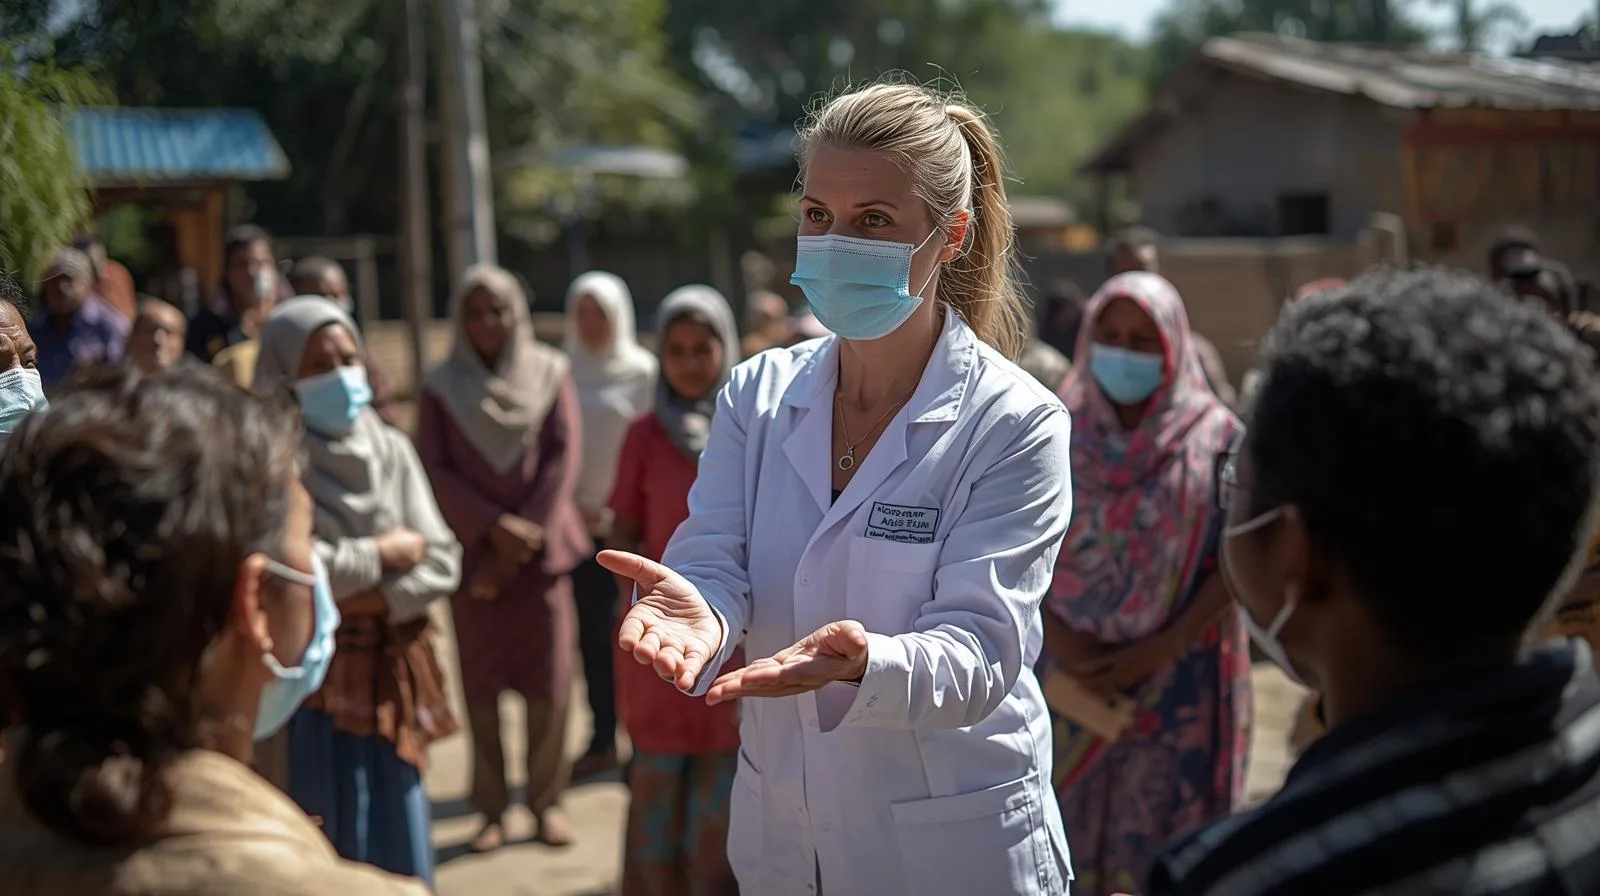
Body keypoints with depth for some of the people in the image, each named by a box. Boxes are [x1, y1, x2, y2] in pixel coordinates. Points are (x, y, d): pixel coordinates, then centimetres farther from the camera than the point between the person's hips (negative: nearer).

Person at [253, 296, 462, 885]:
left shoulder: (390, 449, 6)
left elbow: (442, 562, 4)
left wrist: (372, 603, -13)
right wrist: (382, 554, -7)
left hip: (389, 682, 4)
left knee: (401, 854, 8)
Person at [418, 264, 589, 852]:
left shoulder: (549, 374, 6)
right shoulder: (441, 388, 5)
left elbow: (563, 457, 0)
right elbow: (437, 470, -1)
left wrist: (527, 530, -8)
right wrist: (494, 526, -11)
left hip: (540, 546, 0)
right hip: (473, 552, 0)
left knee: (548, 680, -3)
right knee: (480, 684, -1)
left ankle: (546, 801, 8)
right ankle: (491, 808, 7)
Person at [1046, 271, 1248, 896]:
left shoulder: (1213, 436, -1)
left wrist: (1160, 648, -12)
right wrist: (1057, 637, -11)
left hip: (1180, 679, -2)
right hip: (1071, 674, 2)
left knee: (1168, 842, 0)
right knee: (1069, 832, 4)